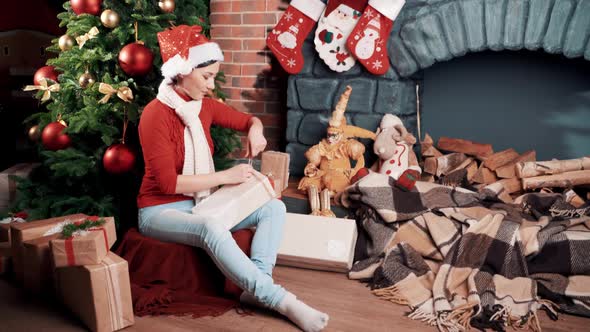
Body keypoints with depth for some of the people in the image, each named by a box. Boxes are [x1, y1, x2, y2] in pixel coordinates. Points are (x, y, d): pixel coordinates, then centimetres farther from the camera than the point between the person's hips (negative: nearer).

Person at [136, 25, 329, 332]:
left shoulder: (204, 106, 2)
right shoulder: (155, 114, -19)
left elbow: (248, 120, 17)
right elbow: (168, 183, -22)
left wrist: (255, 130, -8)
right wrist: (225, 177, -21)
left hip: (201, 201, 8)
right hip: (162, 209, -7)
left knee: (274, 207, -10)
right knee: (212, 230, -40)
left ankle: (258, 289, -27)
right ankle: (281, 301, -36)